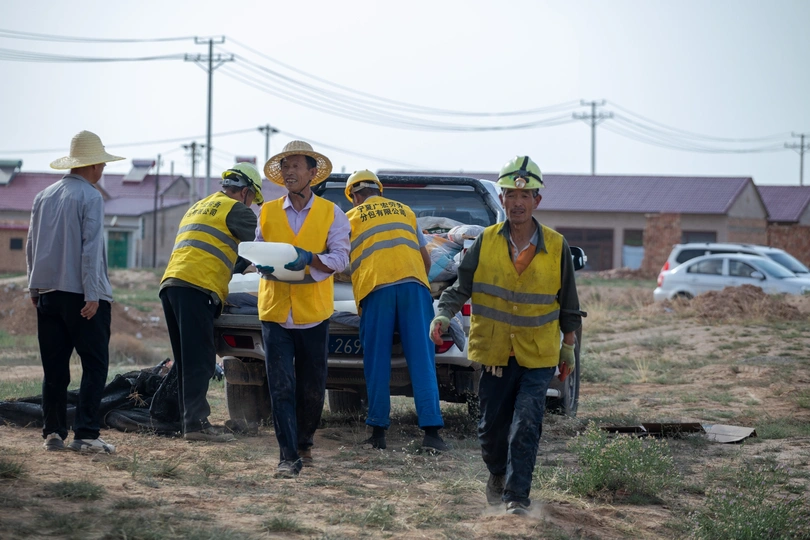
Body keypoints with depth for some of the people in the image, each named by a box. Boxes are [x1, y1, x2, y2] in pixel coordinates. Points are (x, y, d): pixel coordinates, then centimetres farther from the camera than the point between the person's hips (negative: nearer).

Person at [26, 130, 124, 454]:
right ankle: (85, 434, -10)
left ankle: (53, 433, 10)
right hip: (80, 295, -6)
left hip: (47, 293, 7)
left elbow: (32, 246, 16)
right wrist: (92, 295, -16)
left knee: (54, 368, 9)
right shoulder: (90, 197, -9)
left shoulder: (43, 196, 11)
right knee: (95, 366, -3)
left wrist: (34, 288, 23)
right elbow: (91, 248, -15)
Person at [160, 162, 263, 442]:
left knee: (186, 361, 11)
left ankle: (189, 419, 11)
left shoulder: (197, 207, 31)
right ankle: (196, 421, -17)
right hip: (196, 287, -9)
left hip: (170, 283, 9)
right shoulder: (236, 209, 3)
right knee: (200, 359, -12)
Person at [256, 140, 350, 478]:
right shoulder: (267, 213, 9)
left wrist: (310, 258, -26)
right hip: (275, 311, 1)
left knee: (312, 388, 7)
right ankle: (289, 456, -7)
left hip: (314, 313, -1)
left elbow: (340, 258, -7)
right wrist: (264, 265, -15)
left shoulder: (331, 213, 3)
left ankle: (303, 443, 29)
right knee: (281, 387, -7)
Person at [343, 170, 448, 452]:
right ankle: (431, 430, -9)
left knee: (377, 363, 6)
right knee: (422, 360, -1)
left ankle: (378, 430, 5)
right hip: (413, 283, 2)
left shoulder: (350, 218, 17)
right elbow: (426, 258, 25)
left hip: (375, 288, -2)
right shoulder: (404, 211, 25)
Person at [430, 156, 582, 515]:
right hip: (494, 352, 1)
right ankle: (497, 474, 39)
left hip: (538, 355, -1)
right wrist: (443, 314, -17)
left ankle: (518, 495, -6)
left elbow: (567, 302, 7)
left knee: (526, 425, -13)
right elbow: (461, 287, 1)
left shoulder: (556, 246, -3)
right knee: (492, 426, 11)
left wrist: (569, 345, 11)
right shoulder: (485, 242, -4)